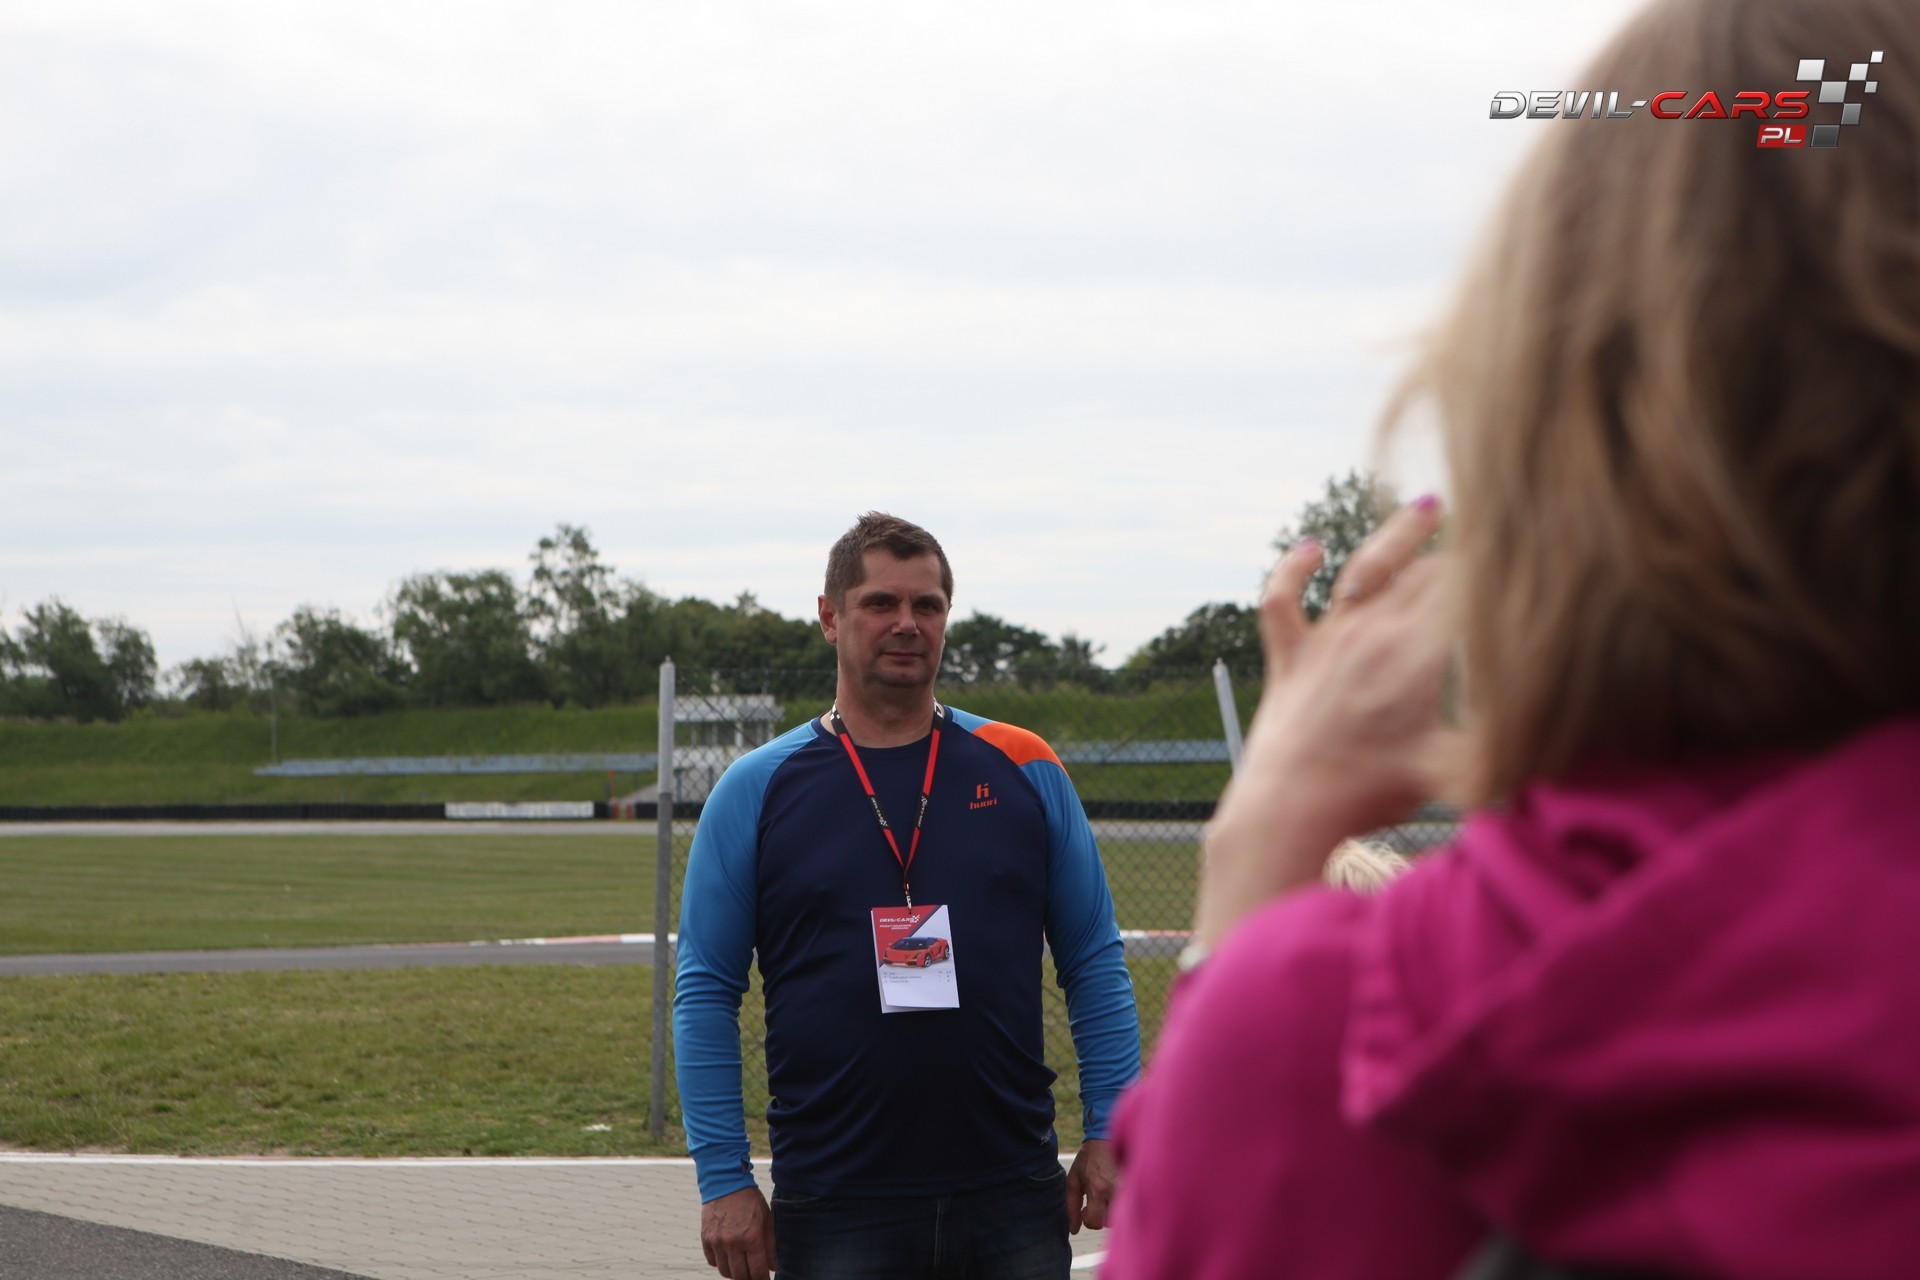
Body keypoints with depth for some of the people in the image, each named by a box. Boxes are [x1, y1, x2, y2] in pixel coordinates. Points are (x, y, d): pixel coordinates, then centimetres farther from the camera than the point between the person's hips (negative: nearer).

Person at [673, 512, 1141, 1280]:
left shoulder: (1022, 770, 7)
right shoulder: (757, 789, 2)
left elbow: (1095, 963, 9)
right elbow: (706, 992, 3)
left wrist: (1109, 1131, 1)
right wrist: (723, 1180, -3)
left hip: (1015, 1198, 1)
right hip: (834, 1209, -1)